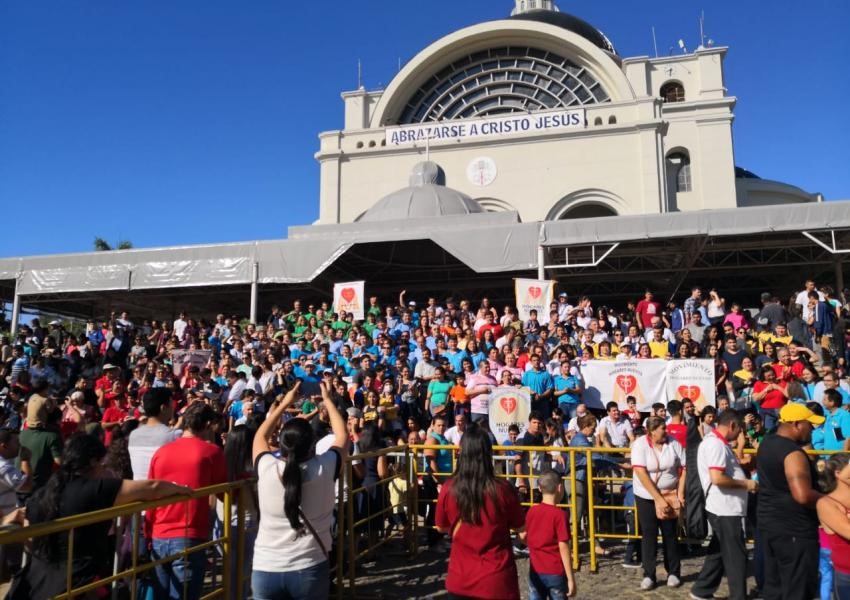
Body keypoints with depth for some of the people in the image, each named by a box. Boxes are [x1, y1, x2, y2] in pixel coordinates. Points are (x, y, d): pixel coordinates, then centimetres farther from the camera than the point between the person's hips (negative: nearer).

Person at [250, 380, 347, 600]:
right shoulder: (325, 469, -13)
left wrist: (284, 403, 16)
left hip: (265, 569, 1)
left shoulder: (267, 468, -12)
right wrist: (328, 400, 15)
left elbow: (260, 436, 10)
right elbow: (342, 435, 6)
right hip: (310, 569, -1)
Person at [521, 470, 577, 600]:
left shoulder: (532, 511, 0)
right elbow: (563, 547, -17)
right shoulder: (560, 514, -15)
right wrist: (571, 578, -12)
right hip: (555, 573, -4)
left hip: (536, 572, 4)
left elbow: (523, 537, 11)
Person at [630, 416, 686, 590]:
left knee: (670, 534, 9)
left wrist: (680, 494, -9)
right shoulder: (640, 444, -14)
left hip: (670, 496, 2)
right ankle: (648, 575, 12)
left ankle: (673, 572, 23)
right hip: (646, 497, -2)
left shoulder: (674, 443, -6)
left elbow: (684, 468, -3)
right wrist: (658, 499, -20)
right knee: (648, 535, 3)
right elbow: (642, 474, -18)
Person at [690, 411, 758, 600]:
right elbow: (717, 478, -28)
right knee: (736, 556, 2)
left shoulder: (714, 442, 13)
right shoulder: (716, 444, -20)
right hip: (725, 509, -10)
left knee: (719, 551, 17)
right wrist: (745, 484, -16)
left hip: (724, 508, 10)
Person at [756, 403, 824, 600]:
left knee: (773, 584, 16)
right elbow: (803, 496, -31)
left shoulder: (767, 443, 8)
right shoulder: (793, 453, -22)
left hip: (768, 521, 9)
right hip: (793, 529, -9)